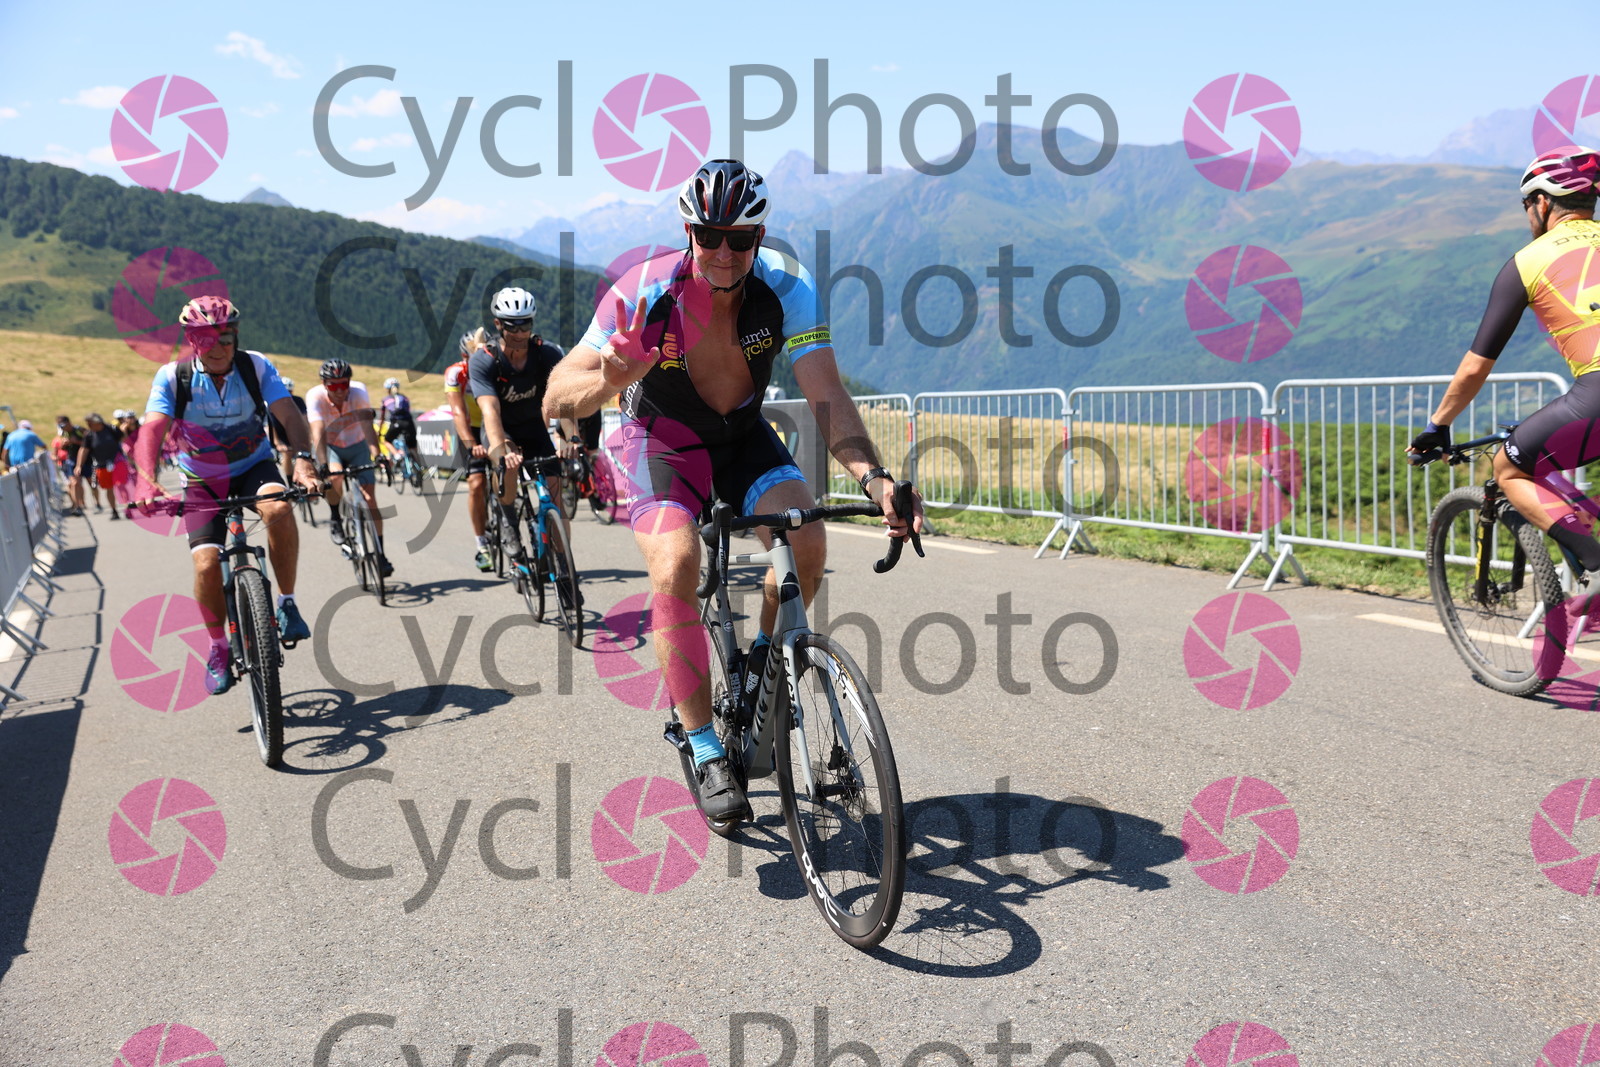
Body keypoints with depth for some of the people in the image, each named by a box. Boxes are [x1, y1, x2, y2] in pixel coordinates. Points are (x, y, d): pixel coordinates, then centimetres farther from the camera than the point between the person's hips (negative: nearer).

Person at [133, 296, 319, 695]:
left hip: (254, 467, 0)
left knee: (279, 509, -35)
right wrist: (148, 482, -43)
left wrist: (303, 460, -43)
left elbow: (290, 415, -24)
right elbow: (151, 431, -25)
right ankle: (218, 648, 9)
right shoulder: (172, 377, -14)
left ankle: (287, 604, -17)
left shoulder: (256, 367, -13)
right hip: (202, 482, 0)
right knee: (206, 563, -16)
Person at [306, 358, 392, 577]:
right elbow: (318, 433, -36)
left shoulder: (358, 391, -26)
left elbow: (367, 425, -38)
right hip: (330, 447, -1)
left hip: (357, 446, 1)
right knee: (334, 479, -33)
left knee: (369, 497, -12)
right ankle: (335, 518, -3)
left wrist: (377, 455, -53)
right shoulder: (315, 396, -26)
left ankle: (380, 554, -7)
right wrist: (323, 465, -49)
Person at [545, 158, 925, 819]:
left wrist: (873, 477, -47)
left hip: (744, 437, 2)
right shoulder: (643, 294, -27)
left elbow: (826, 394, -30)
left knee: (806, 538, -25)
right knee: (676, 566, -29)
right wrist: (610, 379, -51)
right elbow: (558, 396, -27)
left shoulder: (786, 288, -23)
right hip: (662, 443, -2)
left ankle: (764, 667, 6)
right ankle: (706, 752, -14)